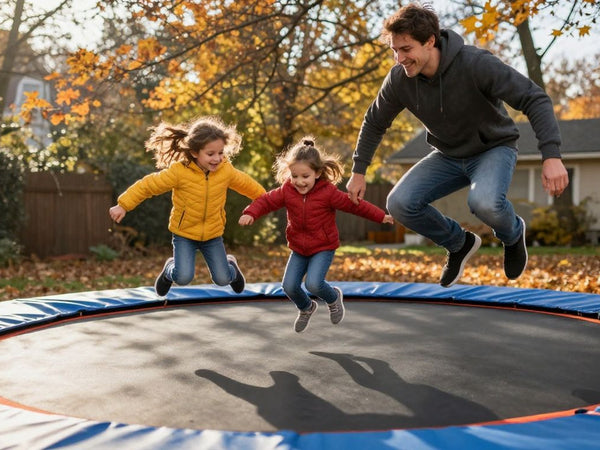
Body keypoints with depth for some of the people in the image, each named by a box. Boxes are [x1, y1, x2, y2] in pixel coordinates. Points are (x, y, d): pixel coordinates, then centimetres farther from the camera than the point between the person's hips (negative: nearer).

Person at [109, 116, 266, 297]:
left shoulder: (226, 170, -12)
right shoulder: (179, 171, -22)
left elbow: (247, 184, 7)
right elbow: (148, 185, -14)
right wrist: (123, 205, -13)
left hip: (213, 235, 2)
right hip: (184, 234, -2)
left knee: (222, 279, 2)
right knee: (183, 278, -16)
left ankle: (231, 264, 39)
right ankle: (170, 269, 22)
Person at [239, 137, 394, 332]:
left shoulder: (328, 192, -18)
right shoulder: (286, 190, -9)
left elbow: (355, 205, -12)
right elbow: (267, 201, -2)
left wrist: (381, 216, -9)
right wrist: (250, 213, -21)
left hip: (323, 247, -4)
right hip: (299, 248, 4)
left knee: (313, 284, -21)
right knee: (289, 286, -3)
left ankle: (334, 297, 15)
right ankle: (306, 308, 31)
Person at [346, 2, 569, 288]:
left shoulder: (475, 64, -30)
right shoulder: (398, 79, -16)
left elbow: (535, 99, -29)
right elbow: (374, 124, 3)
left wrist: (551, 156, -39)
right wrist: (358, 171, 4)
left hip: (494, 148, -4)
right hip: (447, 156, 5)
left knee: (484, 202, -36)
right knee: (400, 203, -18)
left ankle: (512, 235, 4)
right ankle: (459, 243, 10)